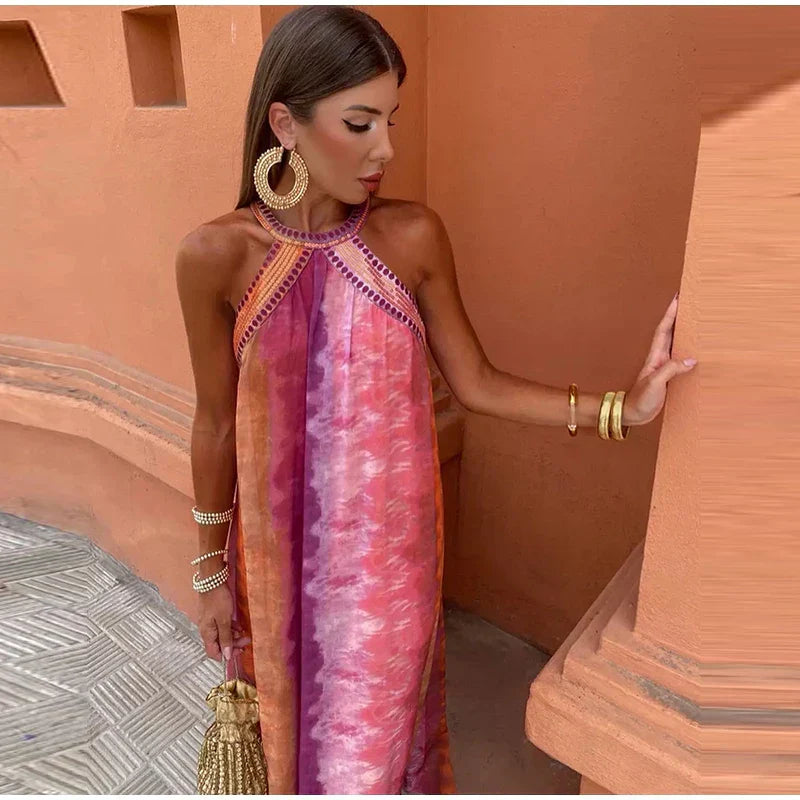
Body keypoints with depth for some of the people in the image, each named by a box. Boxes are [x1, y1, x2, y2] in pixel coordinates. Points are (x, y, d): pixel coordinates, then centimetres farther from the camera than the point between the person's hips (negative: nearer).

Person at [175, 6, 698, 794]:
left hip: (388, 543, 0)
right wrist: (212, 571, 4)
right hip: (281, 545, 0)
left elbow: (475, 383, -3)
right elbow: (216, 424, -4)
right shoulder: (217, 254, -13)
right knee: (299, 720, 25)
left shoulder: (413, 236, -10)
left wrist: (617, 407, -11)